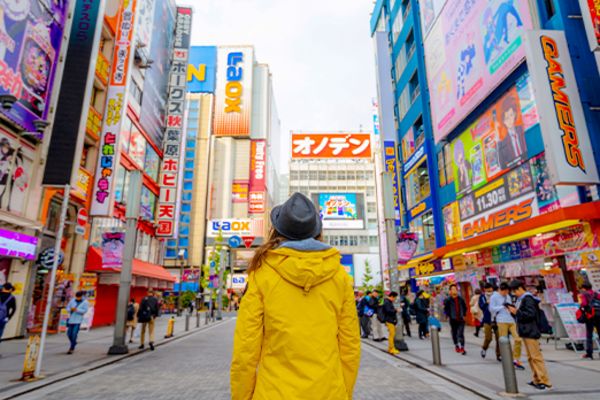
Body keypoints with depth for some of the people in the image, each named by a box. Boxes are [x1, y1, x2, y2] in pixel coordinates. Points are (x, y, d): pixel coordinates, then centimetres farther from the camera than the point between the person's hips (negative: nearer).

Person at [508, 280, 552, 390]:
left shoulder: (528, 299, -15)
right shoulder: (521, 299, 13)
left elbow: (531, 314, -23)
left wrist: (516, 312, -20)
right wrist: (514, 310, 2)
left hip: (530, 332, -10)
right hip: (525, 332, 10)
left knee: (536, 356, -5)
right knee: (530, 357, 13)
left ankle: (544, 381, 0)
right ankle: (537, 380, 21)